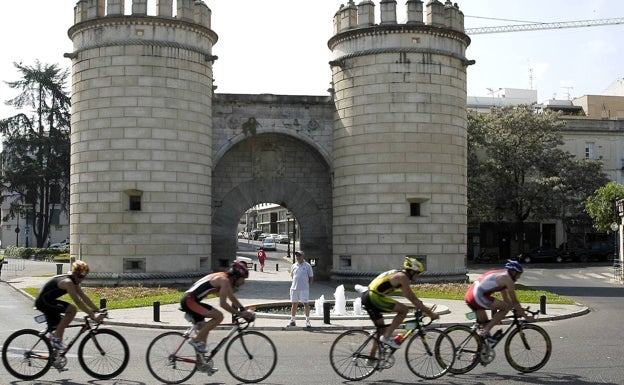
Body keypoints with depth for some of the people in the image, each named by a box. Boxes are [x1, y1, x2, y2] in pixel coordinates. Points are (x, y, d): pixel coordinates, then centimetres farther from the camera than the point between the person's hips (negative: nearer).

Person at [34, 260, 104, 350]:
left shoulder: (75, 282, 7)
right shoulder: (68, 282, -24)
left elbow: (84, 297, 7)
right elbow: (77, 302, -30)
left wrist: (98, 310, 0)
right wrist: (92, 315, -33)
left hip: (46, 301, 10)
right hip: (43, 301, -10)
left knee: (57, 328, 15)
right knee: (72, 309, -21)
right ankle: (57, 339, -16)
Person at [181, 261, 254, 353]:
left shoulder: (224, 278, 14)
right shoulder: (224, 280, -16)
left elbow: (232, 297, 27)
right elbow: (223, 304, -21)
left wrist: (244, 311, 23)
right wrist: (239, 313, -14)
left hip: (189, 300, 10)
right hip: (189, 301, -10)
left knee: (204, 328, 18)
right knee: (219, 316, -17)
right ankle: (196, 340, -9)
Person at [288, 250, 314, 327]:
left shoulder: (307, 266, -1)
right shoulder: (293, 266, 9)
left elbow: (311, 278, 3)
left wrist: (307, 285, -1)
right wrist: (296, 283, 12)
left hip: (304, 289, -4)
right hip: (294, 288, 4)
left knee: (306, 304, -2)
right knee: (294, 304, 9)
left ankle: (307, 321, 7)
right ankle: (292, 320, 18)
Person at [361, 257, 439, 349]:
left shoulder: (398, 274, 21)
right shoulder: (402, 277, -8)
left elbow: (409, 296, 31)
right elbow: (412, 299, -11)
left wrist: (422, 307, 30)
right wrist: (430, 313, -7)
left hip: (367, 296, 10)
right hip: (375, 297, -10)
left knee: (381, 330, 17)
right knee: (404, 309, -9)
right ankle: (387, 337, -9)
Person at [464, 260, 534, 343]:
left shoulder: (500, 275, 25)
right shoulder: (508, 279, -3)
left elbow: (506, 298, 33)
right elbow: (514, 301, -2)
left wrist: (518, 310, 36)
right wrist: (526, 316, 6)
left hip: (469, 296, 10)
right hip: (478, 296, -10)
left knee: (484, 323, 21)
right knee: (507, 307, -6)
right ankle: (485, 331, -6)